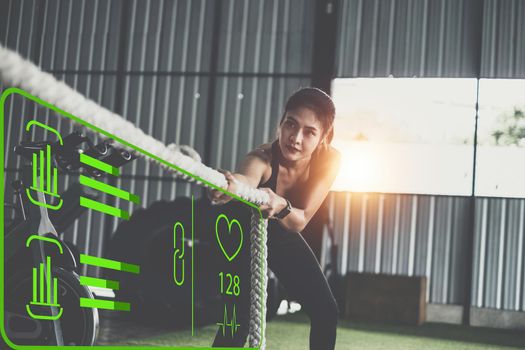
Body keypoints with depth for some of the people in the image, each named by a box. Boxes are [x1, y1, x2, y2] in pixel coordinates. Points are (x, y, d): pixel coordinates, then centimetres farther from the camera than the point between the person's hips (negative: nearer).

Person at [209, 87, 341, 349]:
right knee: (239, 316, -20)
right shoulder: (263, 159, -37)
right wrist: (231, 185, -86)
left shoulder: (330, 160, -25)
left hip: (283, 237, 5)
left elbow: (300, 221, -34)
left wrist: (281, 206, -57)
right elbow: (246, 180, -61)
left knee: (326, 311, 5)